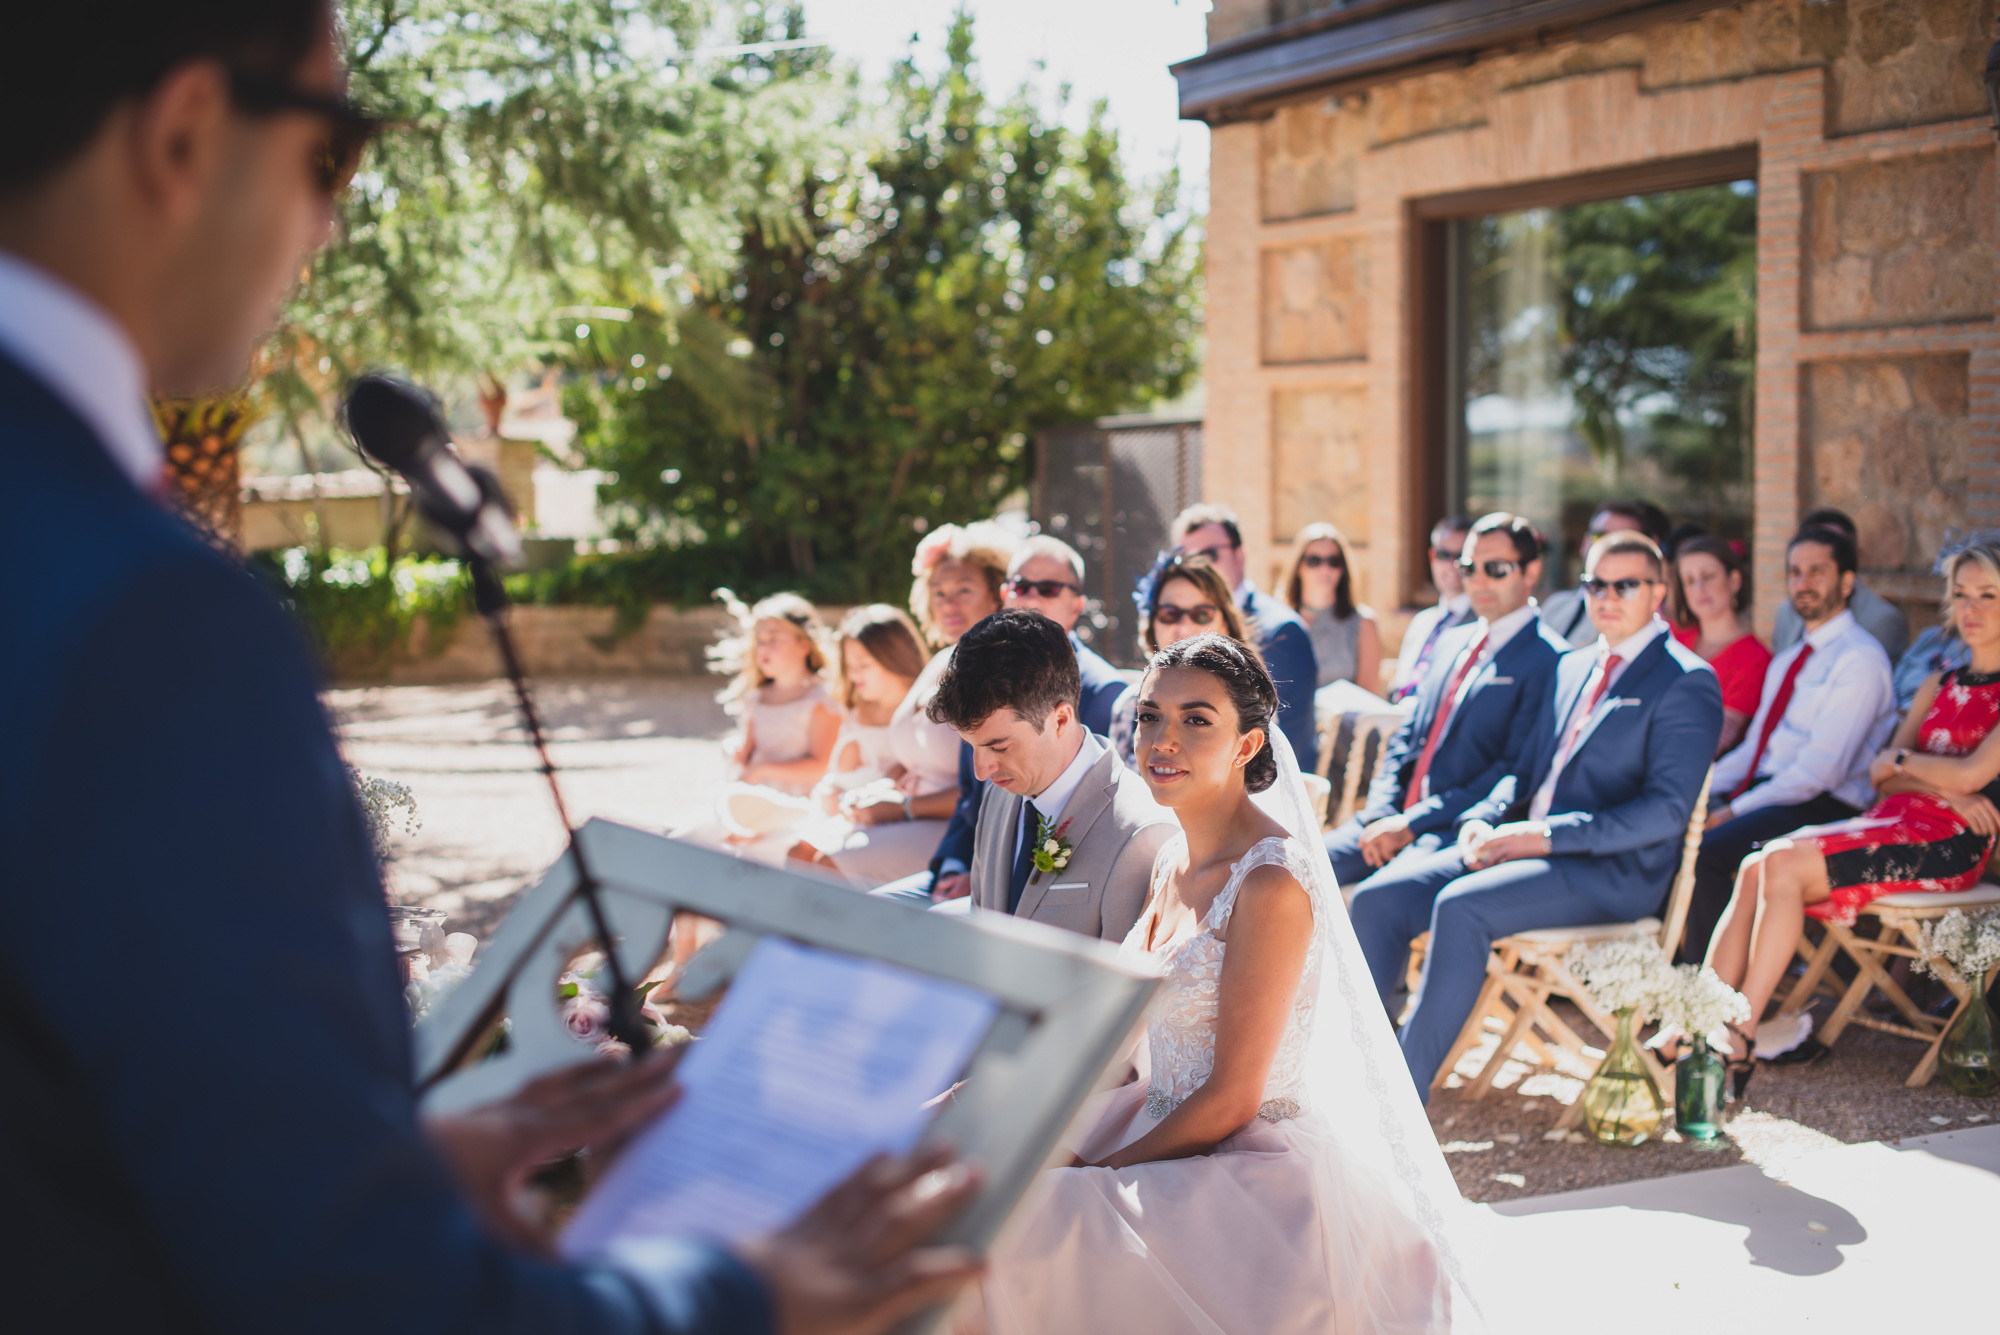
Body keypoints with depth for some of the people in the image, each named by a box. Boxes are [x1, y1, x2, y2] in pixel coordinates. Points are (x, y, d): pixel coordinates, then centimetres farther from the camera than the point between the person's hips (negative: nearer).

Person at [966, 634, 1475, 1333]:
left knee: (1024, 1229, -21)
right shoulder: (1172, 864, 7)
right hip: (1173, 1132, 9)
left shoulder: (1272, 882, -20)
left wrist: (1102, 1172, -11)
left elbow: (1232, 1098, -19)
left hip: (1256, 1174, -8)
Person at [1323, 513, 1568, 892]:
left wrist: (1412, 824, -16)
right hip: (1398, 817, 8)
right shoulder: (1451, 643, 21)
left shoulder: (1548, 660, -6)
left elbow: (1517, 770, -14)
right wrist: (1379, 815, 1)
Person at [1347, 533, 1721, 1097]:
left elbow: (1667, 810, -14)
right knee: (1378, 899, -13)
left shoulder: (1687, 683, -5)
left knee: (1462, 906, -32)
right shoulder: (1572, 667, 20)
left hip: (1611, 871, -7)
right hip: (1524, 843, 7)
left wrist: (1546, 836, -19)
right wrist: (1482, 820, 0)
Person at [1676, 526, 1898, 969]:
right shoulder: (1786, 661, 22)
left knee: (1705, 852, -29)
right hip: (1764, 789, 8)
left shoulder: (1860, 659, -8)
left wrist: (1734, 811, -18)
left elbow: (1821, 769, -16)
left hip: (1822, 805, -8)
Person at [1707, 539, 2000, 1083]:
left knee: (1784, 864, -27)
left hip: (1949, 844, -7)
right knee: (1756, 869, -19)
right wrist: (1947, 791, -7)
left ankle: (1739, 1039, -24)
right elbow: (1881, 773, 13)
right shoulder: (1940, 685, 23)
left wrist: (1901, 760, 4)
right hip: (1894, 820, 7)